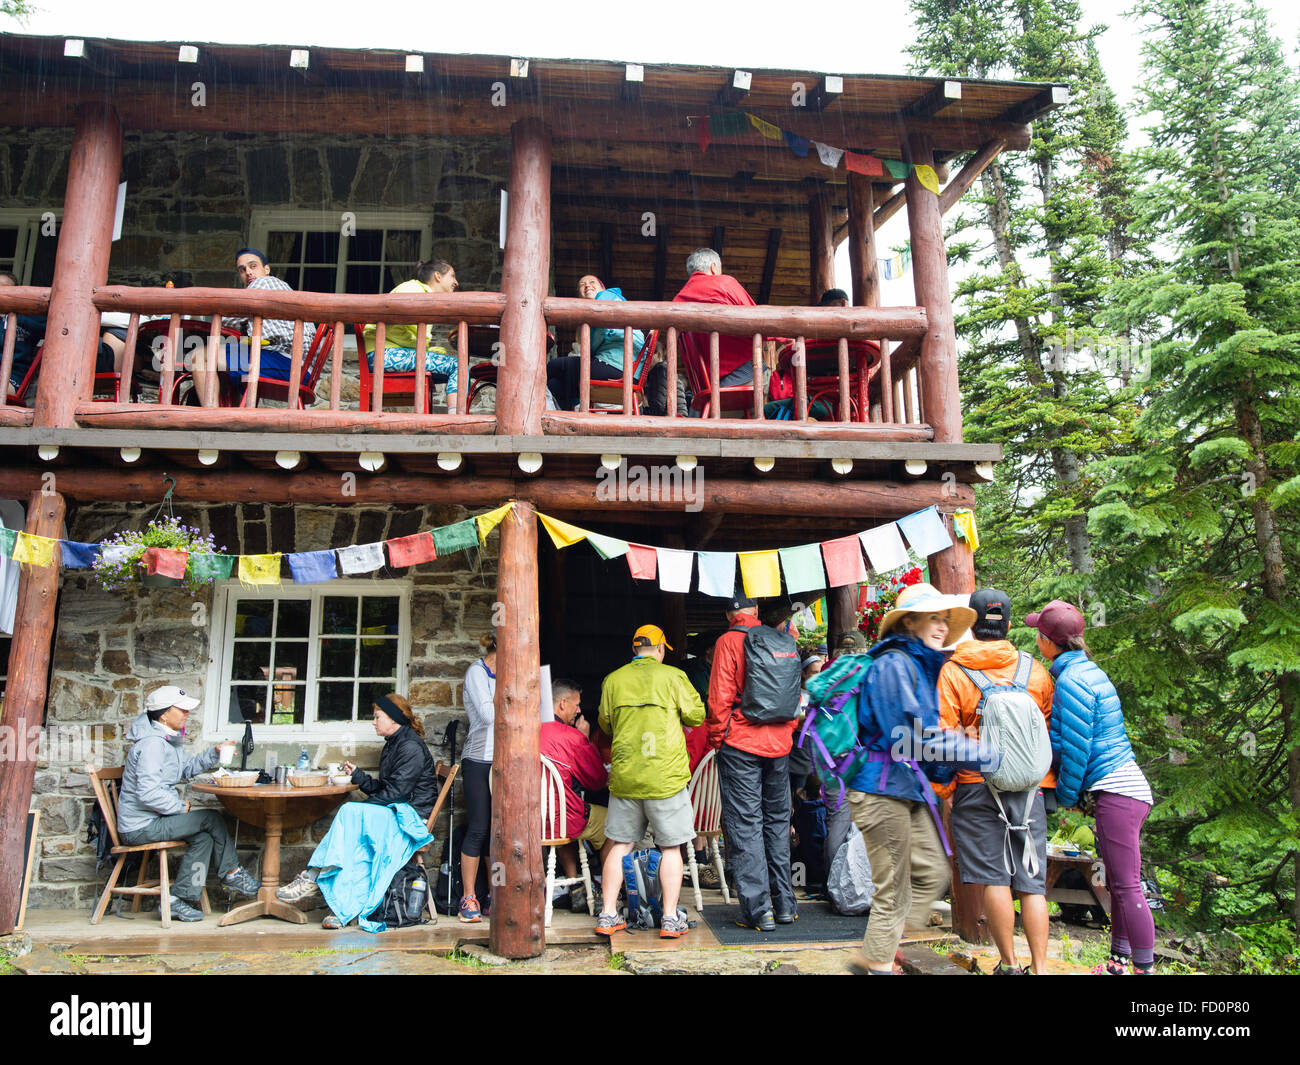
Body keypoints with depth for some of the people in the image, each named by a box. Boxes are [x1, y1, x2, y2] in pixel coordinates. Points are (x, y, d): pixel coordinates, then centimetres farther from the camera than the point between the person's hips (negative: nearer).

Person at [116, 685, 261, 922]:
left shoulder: (169, 740, 12)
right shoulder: (152, 744, -20)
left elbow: (187, 768, 22)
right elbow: (148, 793, -28)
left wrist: (214, 753, 7)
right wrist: (180, 807, -16)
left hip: (151, 820, 10)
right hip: (140, 827, -10)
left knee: (203, 838, -1)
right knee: (211, 819, -11)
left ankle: (178, 899, 3)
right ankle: (232, 875, 3)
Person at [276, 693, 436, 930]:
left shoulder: (411, 747, -10)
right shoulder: (393, 745, 21)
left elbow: (397, 791, -17)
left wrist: (364, 807, -12)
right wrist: (357, 775, 12)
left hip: (409, 817, -8)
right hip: (393, 814, 8)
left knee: (349, 812, -25)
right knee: (353, 842, -20)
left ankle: (311, 879, -24)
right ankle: (342, 910, -27)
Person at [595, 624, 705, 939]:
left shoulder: (613, 680, 4)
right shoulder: (672, 676, -4)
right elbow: (696, 715, 0)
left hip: (624, 775, 3)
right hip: (666, 777, -3)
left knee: (619, 845, 12)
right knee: (671, 848, 8)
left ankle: (608, 915, 17)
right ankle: (670, 919, 10)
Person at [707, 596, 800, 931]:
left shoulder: (728, 641, -6)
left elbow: (721, 695, -10)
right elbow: (795, 693, 12)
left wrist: (716, 736, 1)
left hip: (741, 743, -5)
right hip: (779, 744, 5)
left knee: (745, 824, 0)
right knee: (777, 820, 14)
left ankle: (758, 909, 0)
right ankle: (784, 903, 19)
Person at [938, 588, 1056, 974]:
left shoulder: (952, 672, -4)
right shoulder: (1034, 670, 7)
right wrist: (1047, 779, 24)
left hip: (977, 785, -3)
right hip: (1028, 786, 3)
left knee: (994, 877, 4)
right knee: (1031, 881, 6)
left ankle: (1008, 964, 10)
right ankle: (1040, 966, 7)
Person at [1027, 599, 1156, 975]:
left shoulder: (1072, 681, -16)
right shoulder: (1087, 671, 14)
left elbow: (1075, 747, -16)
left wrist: (1066, 795, -4)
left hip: (1115, 791, -10)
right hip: (1126, 788, 10)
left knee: (1127, 888, -5)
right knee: (1118, 884, 17)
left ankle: (1144, 968, 2)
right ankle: (1120, 962, 27)